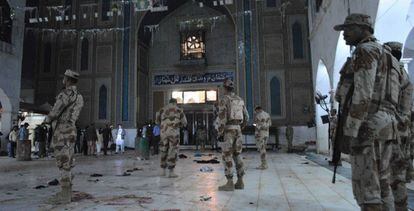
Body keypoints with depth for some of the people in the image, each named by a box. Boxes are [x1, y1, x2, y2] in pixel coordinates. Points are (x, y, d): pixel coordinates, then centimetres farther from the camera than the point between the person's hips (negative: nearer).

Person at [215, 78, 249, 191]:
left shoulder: (223, 99, -9)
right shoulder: (240, 100, 14)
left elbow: (222, 118, -17)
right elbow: (246, 117, 16)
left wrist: (220, 134, -14)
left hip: (228, 131, -7)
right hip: (237, 130, 7)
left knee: (227, 157, -4)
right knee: (237, 155, 10)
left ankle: (230, 184, -4)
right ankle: (240, 182, 11)